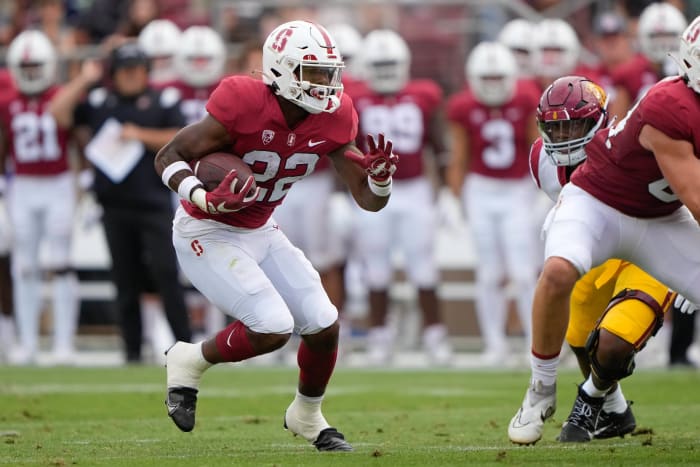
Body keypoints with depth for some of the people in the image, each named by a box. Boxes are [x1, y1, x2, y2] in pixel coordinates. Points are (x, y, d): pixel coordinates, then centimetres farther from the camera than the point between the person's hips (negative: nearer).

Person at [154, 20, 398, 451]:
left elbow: (370, 201, -3)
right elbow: (169, 157, -21)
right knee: (273, 327, -21)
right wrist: (207, 199, -38)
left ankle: (307, 415, 27)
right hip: (208, 234, -7)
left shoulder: (333, 120, -8)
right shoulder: (243, 105, -27)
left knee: (324, 324, 0)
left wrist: (381, 175, -26)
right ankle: (190, 362, 6)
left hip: (260, 233, 7)